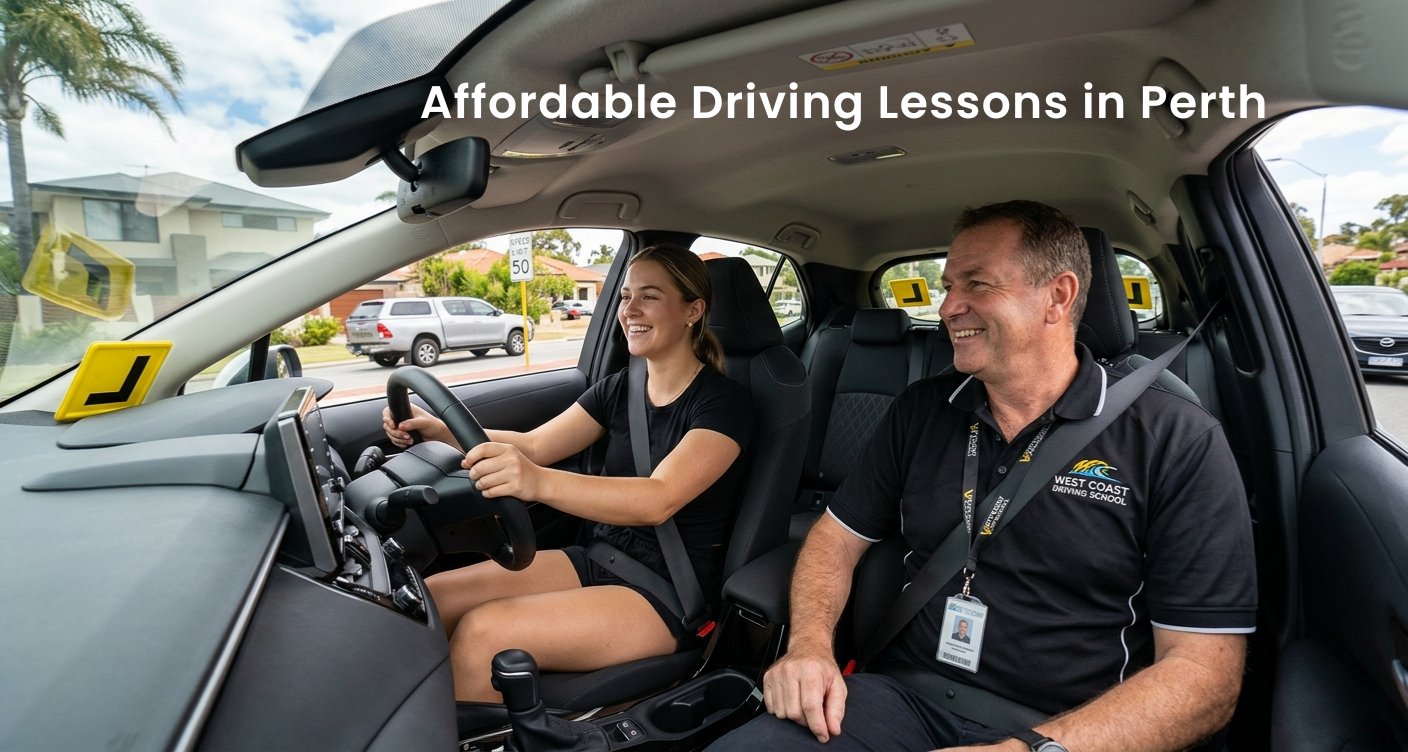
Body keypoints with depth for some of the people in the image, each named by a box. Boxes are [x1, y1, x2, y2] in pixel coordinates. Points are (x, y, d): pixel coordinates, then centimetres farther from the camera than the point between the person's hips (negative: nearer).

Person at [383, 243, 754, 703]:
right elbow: (533, 445, 5)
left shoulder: (724, 402, -14)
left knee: (481, 632, -25)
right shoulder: (619, 389, 8)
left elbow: (658, 499, -29)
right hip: (601, 558, 7)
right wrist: (440, 430, -11)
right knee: (427, 599, -10)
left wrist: (540, 483, -46)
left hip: (670, 595, -7)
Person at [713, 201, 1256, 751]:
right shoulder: (919, 411, 7)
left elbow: (1204, 671, -10)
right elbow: (838, 535, 11)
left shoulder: (1177, 442, -6)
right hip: (904, 699, 3)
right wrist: (809, 643, -8)